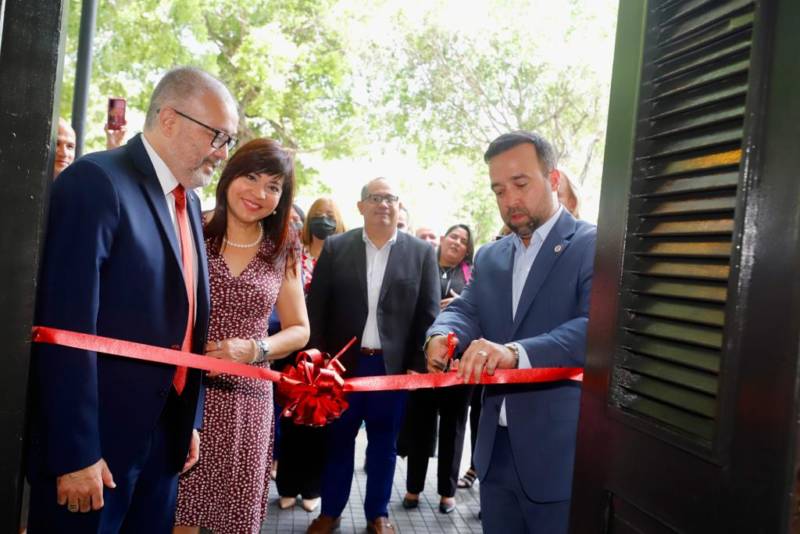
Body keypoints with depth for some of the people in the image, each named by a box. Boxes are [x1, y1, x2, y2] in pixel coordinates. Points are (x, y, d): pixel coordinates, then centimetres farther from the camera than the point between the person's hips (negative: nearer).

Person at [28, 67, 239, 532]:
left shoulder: (188, 201, 10)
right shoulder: (96, 181, -15)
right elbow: (67, 329, -20)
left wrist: (190, 420, 12)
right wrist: (75, 453, -18)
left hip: (165, 433, 7)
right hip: (97, 440, -7)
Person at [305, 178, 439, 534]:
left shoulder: (421, 252, 1)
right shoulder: (335, 247, 1)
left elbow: (429, 313, 0)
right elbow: (316, 305, 1)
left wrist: (419, 365, -5)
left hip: (394, 366, 0)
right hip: (343, 362, 0)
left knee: (383, 442, 13)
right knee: (338, 439, 14)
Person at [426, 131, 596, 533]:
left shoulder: (595, 246, -9)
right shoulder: (489, 257, 12)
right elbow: (465, 310, 2)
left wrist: (516, 353, -37)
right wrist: (441, 336, -22)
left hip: (559, 451, -5)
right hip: (496, 449, 6)